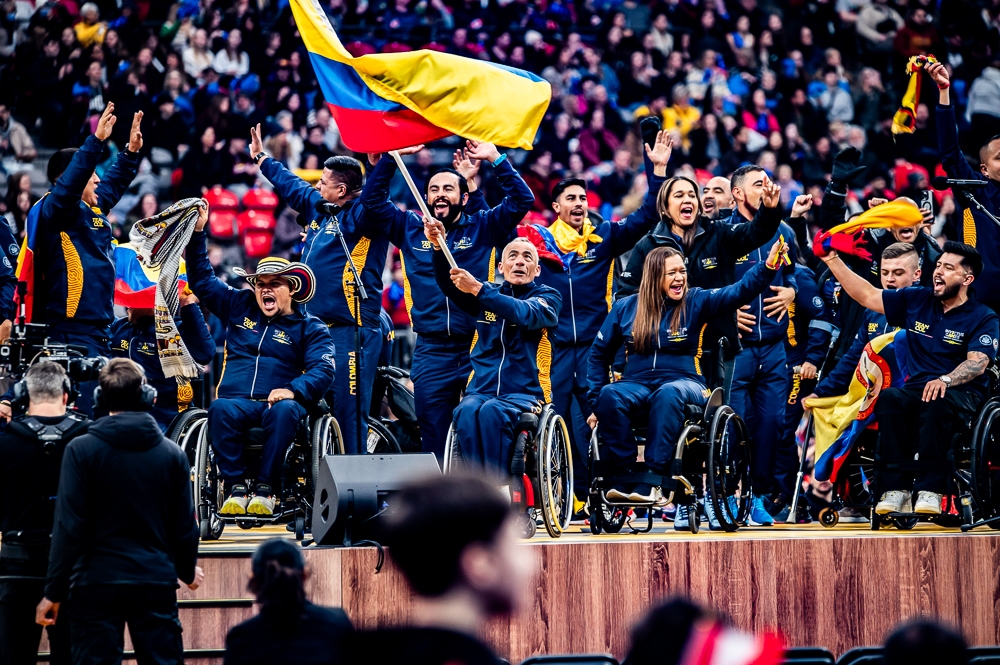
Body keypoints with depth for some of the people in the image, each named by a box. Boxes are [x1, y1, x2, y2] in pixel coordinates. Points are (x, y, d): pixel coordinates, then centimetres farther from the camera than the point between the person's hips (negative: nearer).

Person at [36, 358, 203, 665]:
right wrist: (188, 569, 26)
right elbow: (184, 525, 6)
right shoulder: (172, 453, 2)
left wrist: (54, 591, -3)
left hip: (97, 582, -2)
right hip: (157, 582, 2)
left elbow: (69, 526, -8)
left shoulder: (81, 450, -5)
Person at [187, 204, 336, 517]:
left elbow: (322, 370, -3)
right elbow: (201, 279, 26)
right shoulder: (238, 307, 21)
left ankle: (265, 489, -35)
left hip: (277, 402, -2)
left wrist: (294, 390, -23)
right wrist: (198, 233, 16)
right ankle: (235, 488, -35)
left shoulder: (309, 328, 11)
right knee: (220, 409, -35)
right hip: (237, 400, 2)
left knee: (285, 410, -39)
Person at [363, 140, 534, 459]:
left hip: (479, 349, -2)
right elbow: (372, 199, 10)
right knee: (433, 441, 5)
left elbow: (522, 200, -4)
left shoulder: (483, 228, 5)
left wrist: (495, 158, -8)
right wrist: (391, 156, 3)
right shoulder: (410, 229, 11)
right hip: (431, 353, 2)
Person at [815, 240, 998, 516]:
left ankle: (930, 490, -38)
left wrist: (945, 380, -34)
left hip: (961, 393, -4)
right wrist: (833, 260, 6)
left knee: (935, 404, -39)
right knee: (888, 398, -30)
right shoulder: (916, 300, 12)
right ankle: (895, 488, -32)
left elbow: (978, 363, -16)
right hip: (916, 387, 4)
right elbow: (866, 295, 13)